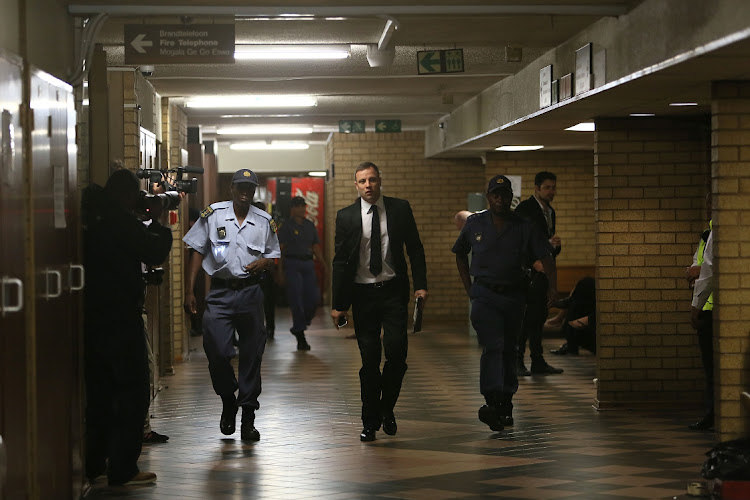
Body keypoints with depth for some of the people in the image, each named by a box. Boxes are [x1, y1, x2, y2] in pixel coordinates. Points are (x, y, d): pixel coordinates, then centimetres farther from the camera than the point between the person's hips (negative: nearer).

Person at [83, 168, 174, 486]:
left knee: (98, 391, 17)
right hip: (120, 319, -8)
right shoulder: (121, 221, -16)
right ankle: (123, 469, -1)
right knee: (132, 394, 0)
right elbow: (156, 253, -13)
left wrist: (147, 223, 11)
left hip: (89, 317, 8)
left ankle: (93, 464, 22)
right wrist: (157, 222, 2)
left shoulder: (87, 215, 7)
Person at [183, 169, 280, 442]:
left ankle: (248, 417, 12)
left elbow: (273, 256, 17)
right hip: (220, 293, -1)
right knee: (216, 351, -12)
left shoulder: (264, 221, 8)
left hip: (251, 293, 2)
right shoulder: (212, 215, 3)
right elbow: (198, 252, 4)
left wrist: (264, 262, -8)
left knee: (251, 355, 2)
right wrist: (189, 291, -1)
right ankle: (228, 401, 16)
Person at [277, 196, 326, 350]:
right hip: (292, 265, -5)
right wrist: (281, 272, -9)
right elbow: (280, 250, -3)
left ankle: (299, 327, 20)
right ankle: (300, 338, 1)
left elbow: (316, 247, 16)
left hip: (308, 264, 5)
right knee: (296, 301, -5)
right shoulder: (286, 227, -1)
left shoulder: (310, 226, 13)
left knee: (314, 298, -3)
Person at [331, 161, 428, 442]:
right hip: (362, 293, 0)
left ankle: (387, 409, 11)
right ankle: (370, 421, 13)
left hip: (393, 292, 0)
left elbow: (415, 249, 8)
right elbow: (340, 261, 3)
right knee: (369, 359, 2)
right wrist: (338, 304, 0)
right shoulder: (346, 216, 2)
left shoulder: (400, 209, 3)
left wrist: (420, 285, -2)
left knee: (396, 351, -12)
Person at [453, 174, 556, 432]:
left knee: (508, 349, 10)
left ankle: (506, 404, 21)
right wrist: (468, 287, 12)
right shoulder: (475, 223, 5)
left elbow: (546, 256, 1)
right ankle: (492, 402, -28)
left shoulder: (524, 227, 1)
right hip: (485, 295, -2)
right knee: (493, 346, -17)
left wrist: (553, 287, -8)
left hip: (514, 295, 2)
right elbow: (460, 254, 18)